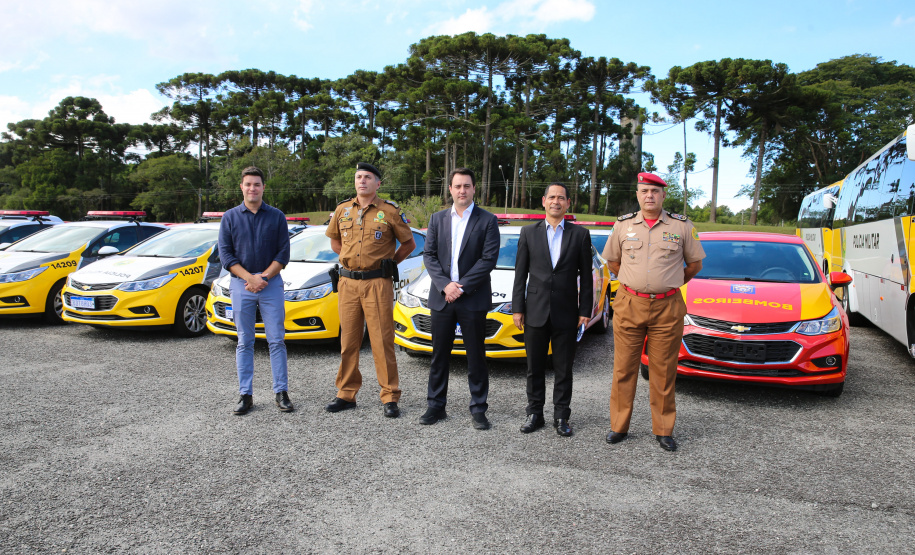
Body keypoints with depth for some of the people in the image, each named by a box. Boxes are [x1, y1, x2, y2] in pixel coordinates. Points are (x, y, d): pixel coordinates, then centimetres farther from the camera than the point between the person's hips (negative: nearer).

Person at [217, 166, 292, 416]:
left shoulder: (277, 216, 6)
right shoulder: (230, 217, 7)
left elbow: (283, 253, 2)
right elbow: (225, 254, 1)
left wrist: (264, 276, -11)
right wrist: (249, 277, -11)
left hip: (271, 284, 0)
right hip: (241, 285, 1)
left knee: (276, 340, 0)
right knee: (244, 342, 5)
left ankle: (281, 392, 8)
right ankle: (245, 395, 12)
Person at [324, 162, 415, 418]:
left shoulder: (390, 211, -2)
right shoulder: (342, 210, 9)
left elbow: (409, 243, 7)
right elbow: (335, 241, 24)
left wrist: (388, 263, 7)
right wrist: (351, 259, 15)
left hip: (377, 284, -4)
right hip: (348, 282, 4)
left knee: (382, 340, -2)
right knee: (349, 340, 10)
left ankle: (390, 397, 6)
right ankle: (346, 394, 20)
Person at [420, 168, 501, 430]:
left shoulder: (487, 220, 0)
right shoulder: (437, 219, 10)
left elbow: (489, 259, -8)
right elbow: (429, 255, 4)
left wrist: (462, 286, -14)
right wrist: (445, 285, -10)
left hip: (473, 298, -3)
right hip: (441, 297, 3)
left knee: (476, 357, 5)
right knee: (439, 355, 10)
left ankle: (478, 409, 16)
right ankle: (436, 406, 22)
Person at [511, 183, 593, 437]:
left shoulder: (580, 235, 4)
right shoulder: (529, 232, 5)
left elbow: (585, 276, 4)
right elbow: (520, 273, 5)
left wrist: (585, 310, -1)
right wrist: (517, 308, 0)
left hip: (566, 314, -1)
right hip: (536, 311, 1)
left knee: (564, 369, 7)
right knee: (534, 368, 9)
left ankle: (561, 417, 19)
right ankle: (535, 414, 22)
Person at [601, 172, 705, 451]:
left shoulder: (682, 226, 3)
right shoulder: (623, 225, 5)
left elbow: (695, 264, 12)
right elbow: (613, 261, 17)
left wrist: (668, 284, 12)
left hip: (667, 308, -1)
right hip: (629, 305, 1)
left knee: (664, 372, 5)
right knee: (624, 369, 4)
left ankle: (663, 430, 18)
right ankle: (619, 426, 16)